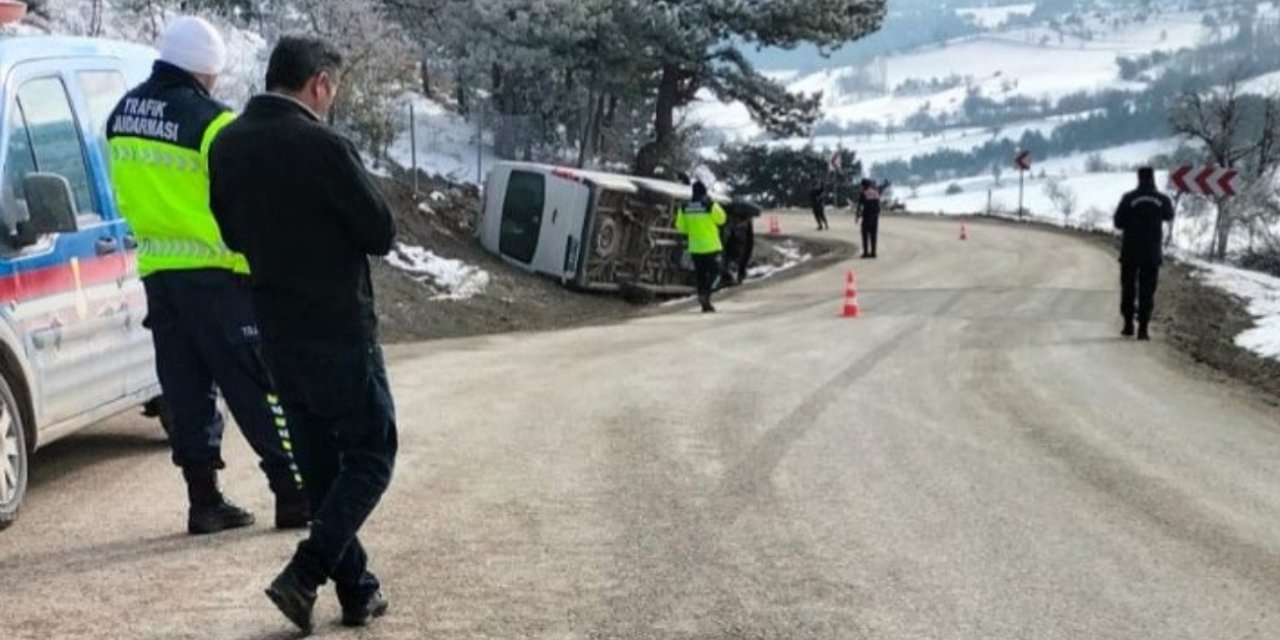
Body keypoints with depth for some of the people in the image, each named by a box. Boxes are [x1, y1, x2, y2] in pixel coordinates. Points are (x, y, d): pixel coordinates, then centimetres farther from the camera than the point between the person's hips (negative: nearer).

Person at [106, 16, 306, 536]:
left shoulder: (122, 116, 9)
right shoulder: (208, 121, -16)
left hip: (157, 272, 7)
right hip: (214, 271, -7)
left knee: (186, 388, 11)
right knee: (256, 385, -1)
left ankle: (204, 500, 13)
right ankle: (293, 494, 1)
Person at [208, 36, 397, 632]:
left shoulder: (228, 144, 2)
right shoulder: (324, 147, -20)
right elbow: (381, 234, -12)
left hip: (278, 331, 7)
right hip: (339, 330, -7)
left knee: (319, 463, 14)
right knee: (370, 457, 5)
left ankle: (356, 589, 19)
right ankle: (305, 574, -7)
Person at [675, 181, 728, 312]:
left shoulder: (685, 207, -1)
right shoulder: (710, 205, -13)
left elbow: (680, 227, 4)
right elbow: (721, 219, 2)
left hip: (694, 246, 4)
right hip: (711, 246, -4)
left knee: (701, 274, 12)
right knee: (714, 271, 5)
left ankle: (706, 304, 12)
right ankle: (705, 294, -16)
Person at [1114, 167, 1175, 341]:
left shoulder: (1129, 198, -11)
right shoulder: (1163, 200, -4)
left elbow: (1118, 223, -7)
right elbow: (1169, 217, 17)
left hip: (1131, 252, -1)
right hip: (1153, 253, 1)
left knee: (1128, 288, 13)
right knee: (1147, 290, 4)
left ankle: (1128, 325, 14)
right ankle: (1143, 328, -2)